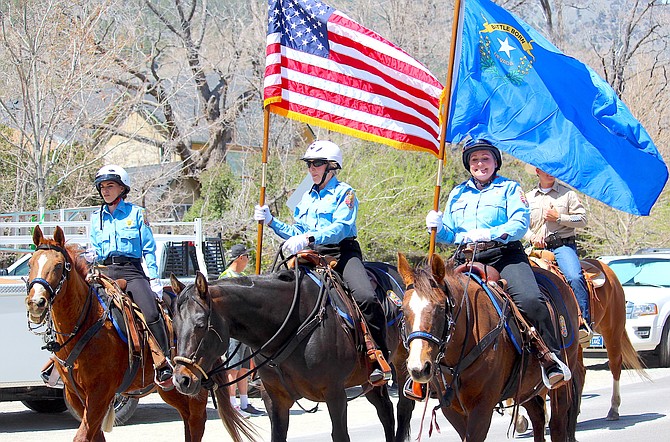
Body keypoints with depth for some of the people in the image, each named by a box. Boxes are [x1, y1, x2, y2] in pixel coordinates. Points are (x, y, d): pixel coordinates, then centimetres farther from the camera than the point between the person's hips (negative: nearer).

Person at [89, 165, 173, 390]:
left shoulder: (135, 213, 9)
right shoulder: (96, 218, 19)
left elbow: (149, 249, 7)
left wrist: (154, 279, 0)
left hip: (132, 270, -3)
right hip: (104, 272, 3)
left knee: (151, 314, -25)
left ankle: (163, 367, -23)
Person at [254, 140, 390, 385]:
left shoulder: (344, 193, 1)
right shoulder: (307, 197, 22)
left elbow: (340, 229, -16)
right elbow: (296, 233, 26)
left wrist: (309, 238, -31)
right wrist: (272, 222, 11)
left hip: (342, 252, -7)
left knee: (366, 298, -30)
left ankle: (379, 363, -25)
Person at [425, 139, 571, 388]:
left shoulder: (509, 189, 12)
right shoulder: (458, 194, 24)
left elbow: (520, 224, -3)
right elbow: (449, 235, 23)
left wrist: (489, 234, -19)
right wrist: (438, 228, -1)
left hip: (504, 255, -4)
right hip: (466, 259, 4)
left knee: (530, 300, -28)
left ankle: (550, 358, -23)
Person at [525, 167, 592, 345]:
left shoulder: (567, 193, 10)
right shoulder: (528, 197, 19)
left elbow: (582, 219, 4)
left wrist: (559, 218, -8)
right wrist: (532, 237, -4)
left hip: (563, 245, -3)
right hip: (538, 248, 3)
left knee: (575, 277, -29)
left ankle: (584, 324, -30)